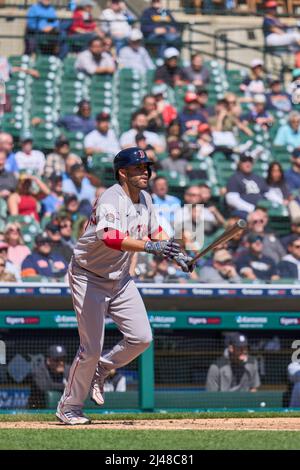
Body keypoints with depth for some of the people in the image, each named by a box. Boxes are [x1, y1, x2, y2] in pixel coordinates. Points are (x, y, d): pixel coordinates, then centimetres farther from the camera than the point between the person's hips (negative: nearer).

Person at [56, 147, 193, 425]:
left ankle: (100, 370, 22)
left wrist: (175, 253, 1)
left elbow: (154, 232, 18)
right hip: (89, 278, -7)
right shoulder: (111, 200, -25)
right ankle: (69, 407, 11)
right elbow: (110, 237, -44)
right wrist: (150, 246, -52)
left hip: (120, 279, 7)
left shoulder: (144, 198, 2)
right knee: (92, 347, -7)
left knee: (142, 338, -4)